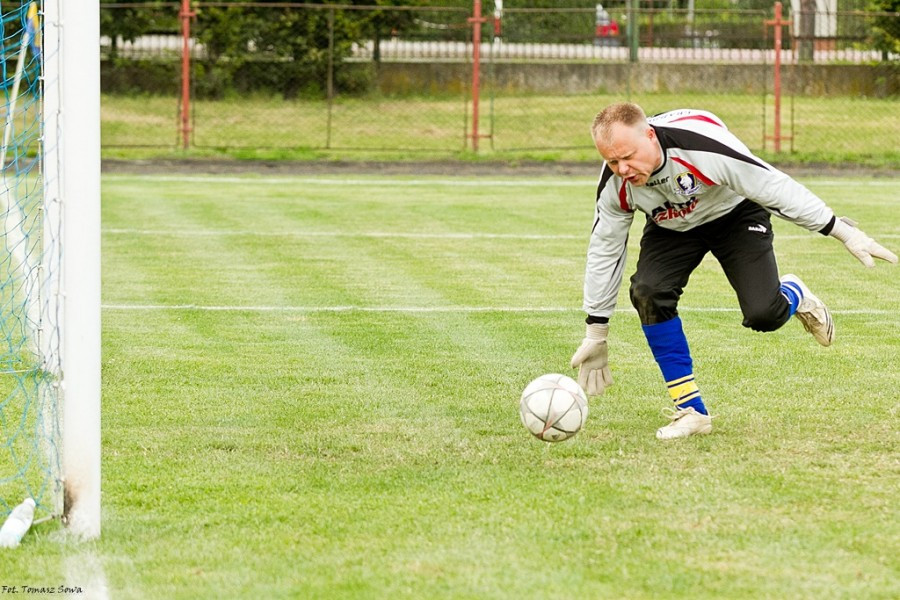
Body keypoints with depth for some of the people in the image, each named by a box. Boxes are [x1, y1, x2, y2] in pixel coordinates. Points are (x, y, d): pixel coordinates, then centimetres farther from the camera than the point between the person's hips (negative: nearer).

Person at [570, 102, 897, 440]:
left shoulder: (701, 144, -40)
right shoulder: (614, 183, -25)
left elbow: (774, 187, -30)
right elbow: (604, 249, -9)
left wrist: (844, 233, -24)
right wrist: (596, 334, -4)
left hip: (735, 212, -3)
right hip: (672, 228, 3)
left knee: (763, 315, -21)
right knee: (648, 292, -25)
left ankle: (794, 296, 20)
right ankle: (691, 411, -12)